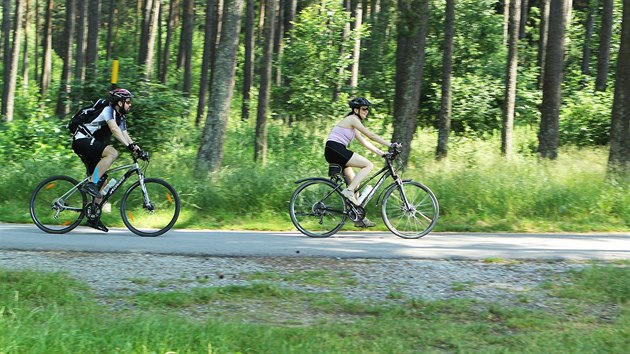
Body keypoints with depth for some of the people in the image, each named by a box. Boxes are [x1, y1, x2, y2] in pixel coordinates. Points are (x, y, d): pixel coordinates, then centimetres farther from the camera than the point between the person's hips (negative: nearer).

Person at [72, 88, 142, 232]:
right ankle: (91, 184, -30)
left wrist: (136, 147, -12)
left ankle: (94, 218, 10)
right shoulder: (108, 110, -15)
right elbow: (114, 130, -29)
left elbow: (125, 135, 5)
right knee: (113, 153, -31)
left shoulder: (121, 118, 14)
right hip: (82, 140, -10)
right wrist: (129, 146, -39)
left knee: (102, 182, 5)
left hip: (91, 147, 10)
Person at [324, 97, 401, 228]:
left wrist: (381, 153, 17)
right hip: (335, 149, -10)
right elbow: (371, 135, -12)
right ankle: (349, 191, -17)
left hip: (334, 153, 10)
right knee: (368, 165, -14)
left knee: (355, 182, 10)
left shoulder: (353, 123, 23)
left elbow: (364, 142, 23)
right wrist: (390, 145, -11)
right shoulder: (352, 119, -7)